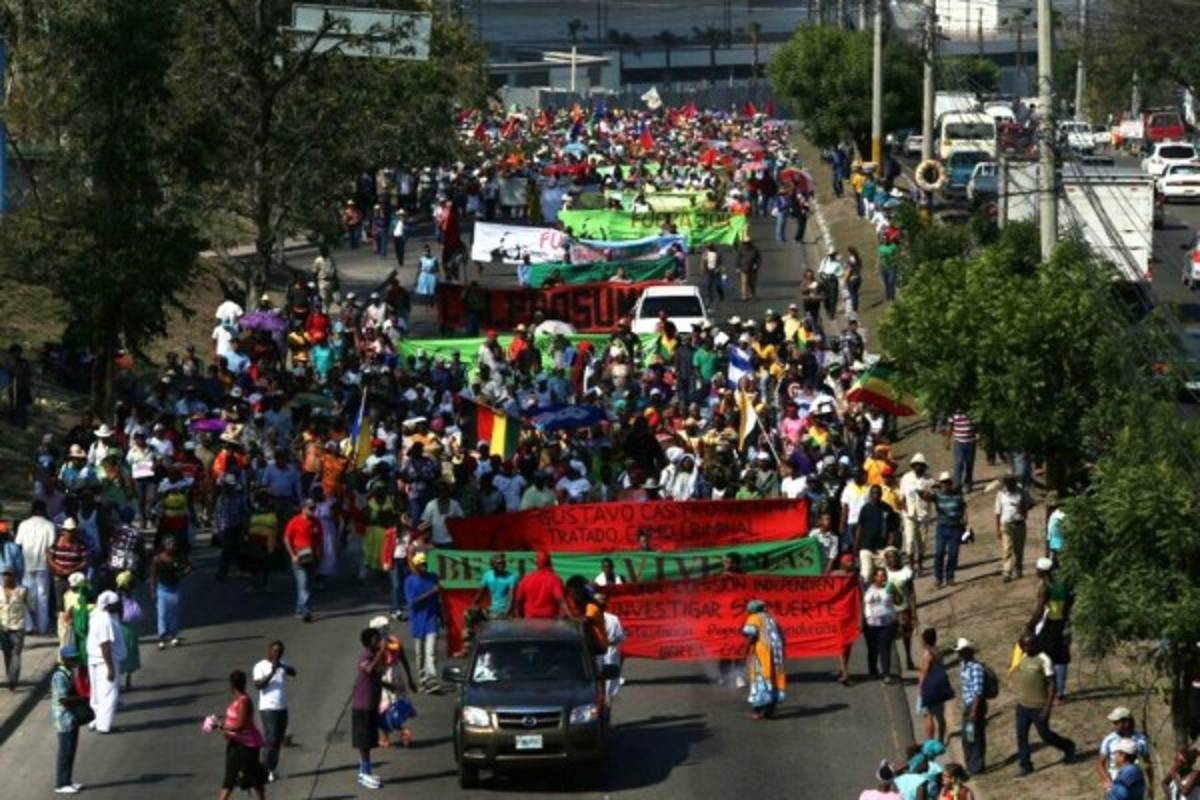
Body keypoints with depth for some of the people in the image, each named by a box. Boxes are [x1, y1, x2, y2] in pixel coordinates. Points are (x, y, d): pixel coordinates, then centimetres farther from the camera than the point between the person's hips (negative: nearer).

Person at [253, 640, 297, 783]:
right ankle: (265, 770, -8)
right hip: (268, 708, -6)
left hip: (282, 707, 6)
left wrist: (282, 667, -22)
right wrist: (271, 673, -28)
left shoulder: (282, 664, 13)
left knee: (278, 740, 8)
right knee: (270, 739, -12)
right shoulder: (260, 666, -6)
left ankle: (273, 768, 16)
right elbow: (258, 685, -18)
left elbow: (293, 673, -4)